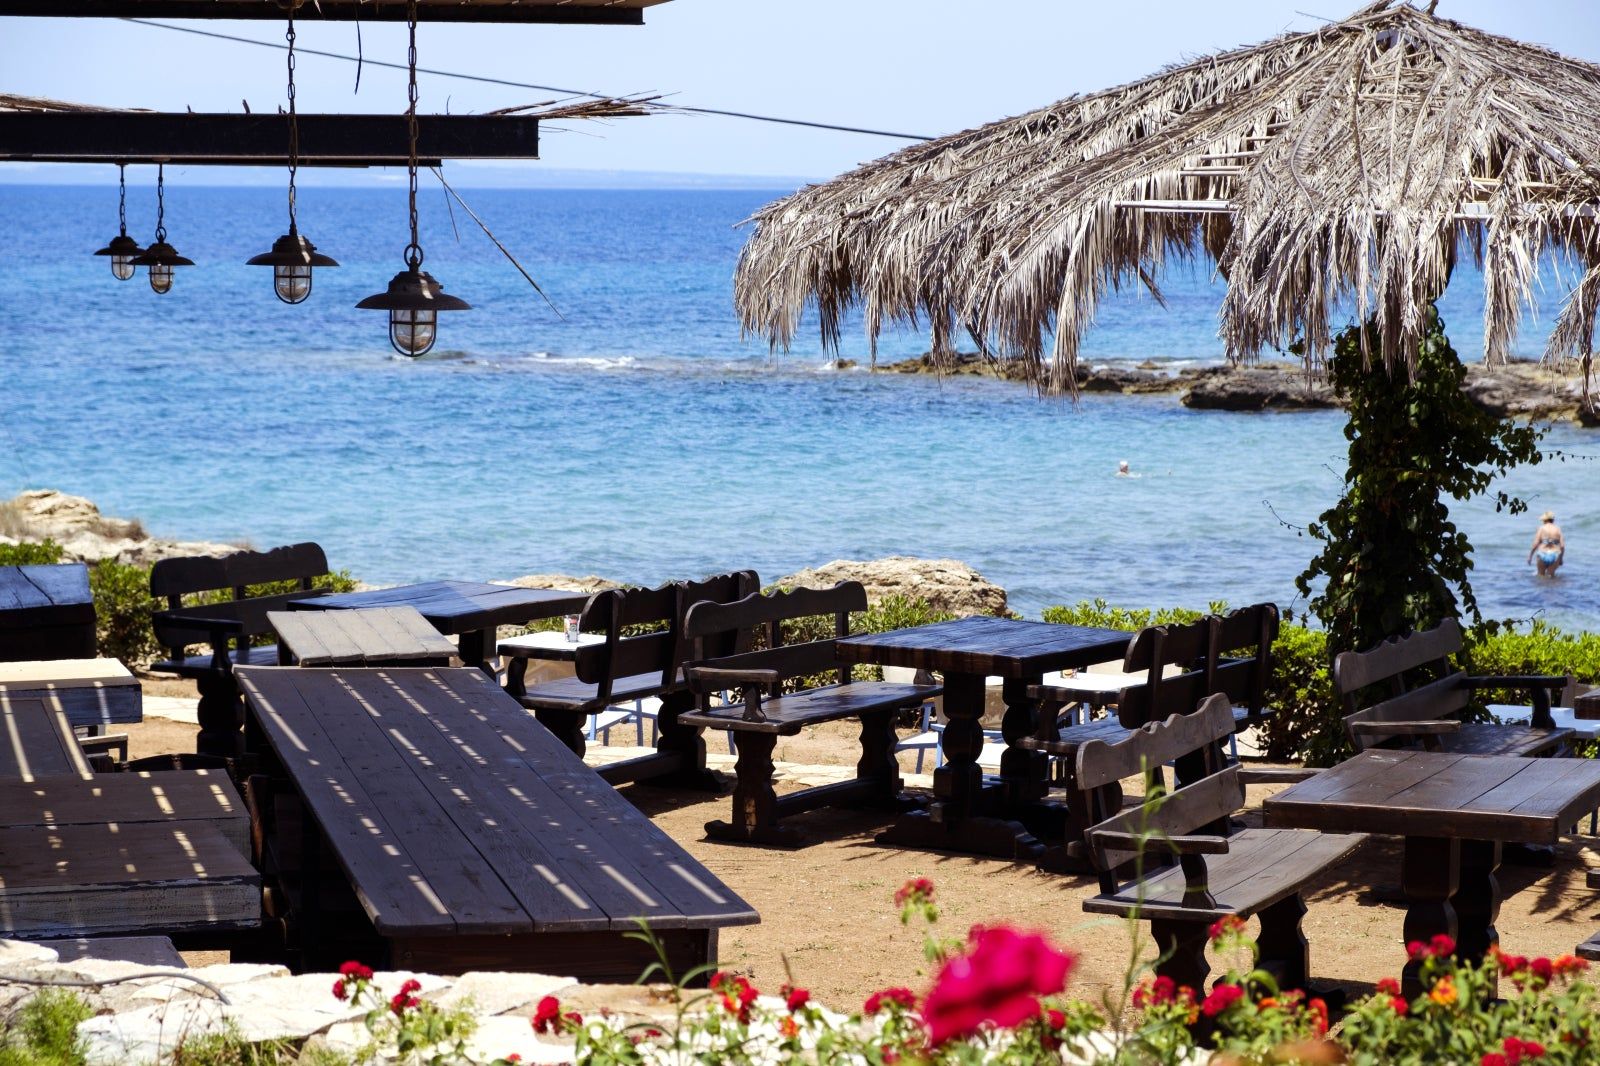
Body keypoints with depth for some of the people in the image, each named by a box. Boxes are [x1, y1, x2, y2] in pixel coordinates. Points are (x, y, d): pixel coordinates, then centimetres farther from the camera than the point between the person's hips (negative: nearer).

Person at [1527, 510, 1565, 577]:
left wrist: (1530, 556, 4)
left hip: (1543, 555, -2)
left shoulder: (1542, 528, -2)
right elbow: (1562, 546, 0)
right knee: (1551, 575, 12)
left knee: (1541, 575, 13)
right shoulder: (1558, 529, 4)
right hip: (1555, 556, 2)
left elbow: (1535, 544, -7)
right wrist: (1561, 558, 13)